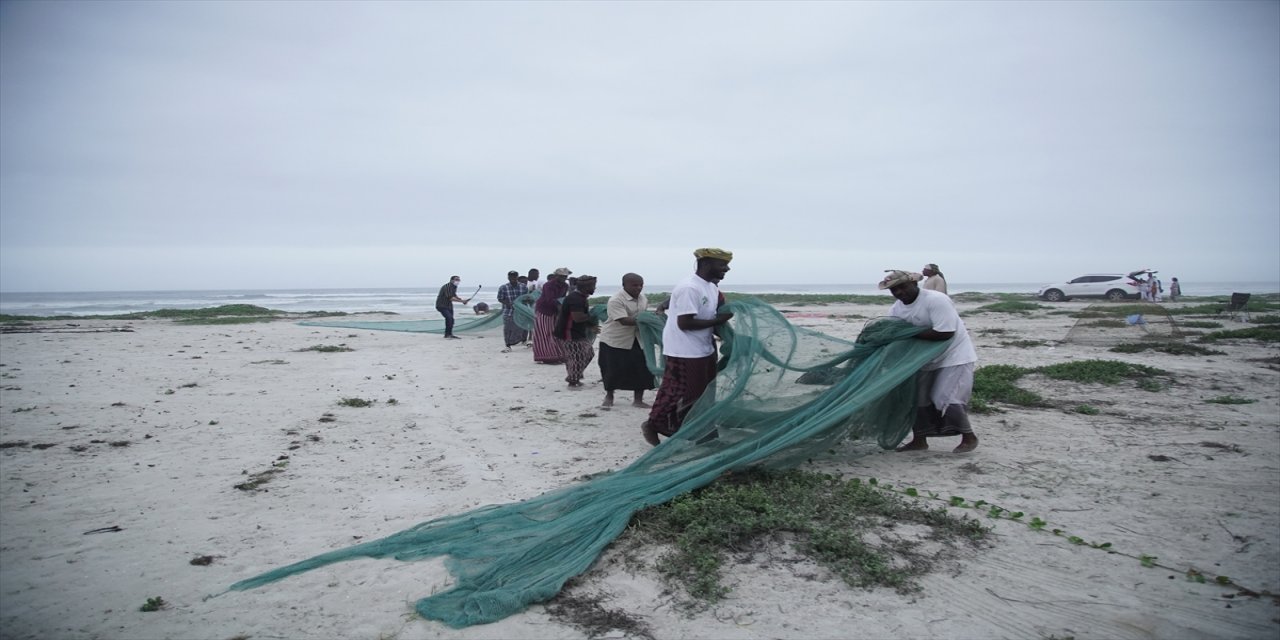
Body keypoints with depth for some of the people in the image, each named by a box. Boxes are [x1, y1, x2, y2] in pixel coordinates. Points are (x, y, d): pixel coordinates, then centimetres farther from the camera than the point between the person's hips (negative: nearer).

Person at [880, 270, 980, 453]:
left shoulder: (936, 300, -25)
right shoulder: (896, 309, -1)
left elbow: (944, 333, -31)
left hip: (953, 356, -8)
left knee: (946, 400, -13)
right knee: (916, 397, 8)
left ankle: (969, 438, 9)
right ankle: (919, 440, 22)